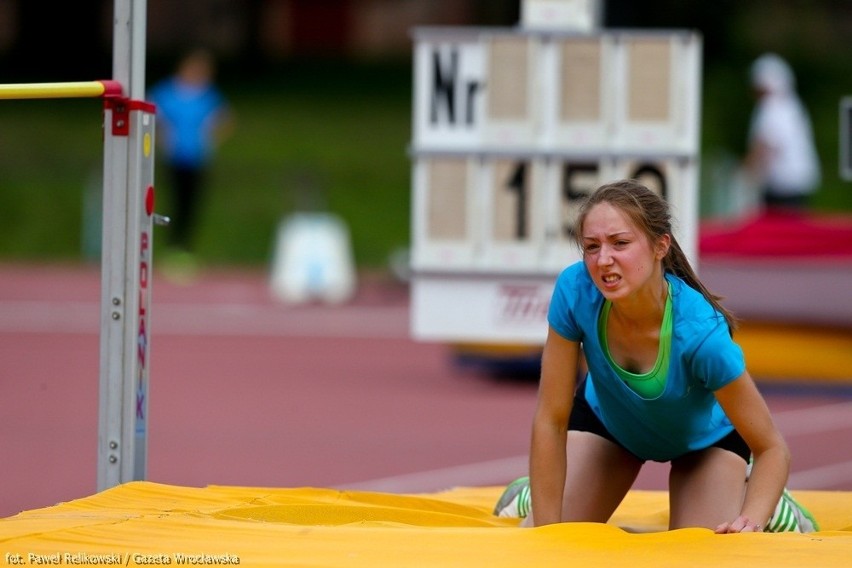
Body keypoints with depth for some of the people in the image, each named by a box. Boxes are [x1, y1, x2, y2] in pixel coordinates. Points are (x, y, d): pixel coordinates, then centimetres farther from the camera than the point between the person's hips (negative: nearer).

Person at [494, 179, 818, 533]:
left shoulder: (700, 332, -41)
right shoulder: (576, 291, -36)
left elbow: (772, 448, -31)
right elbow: (551, 421, -27)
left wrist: (751, 520, -48)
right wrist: (546, 526, -28)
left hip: (703, 439, -2)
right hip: (607, 420, 2)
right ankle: (529, 494, 31)